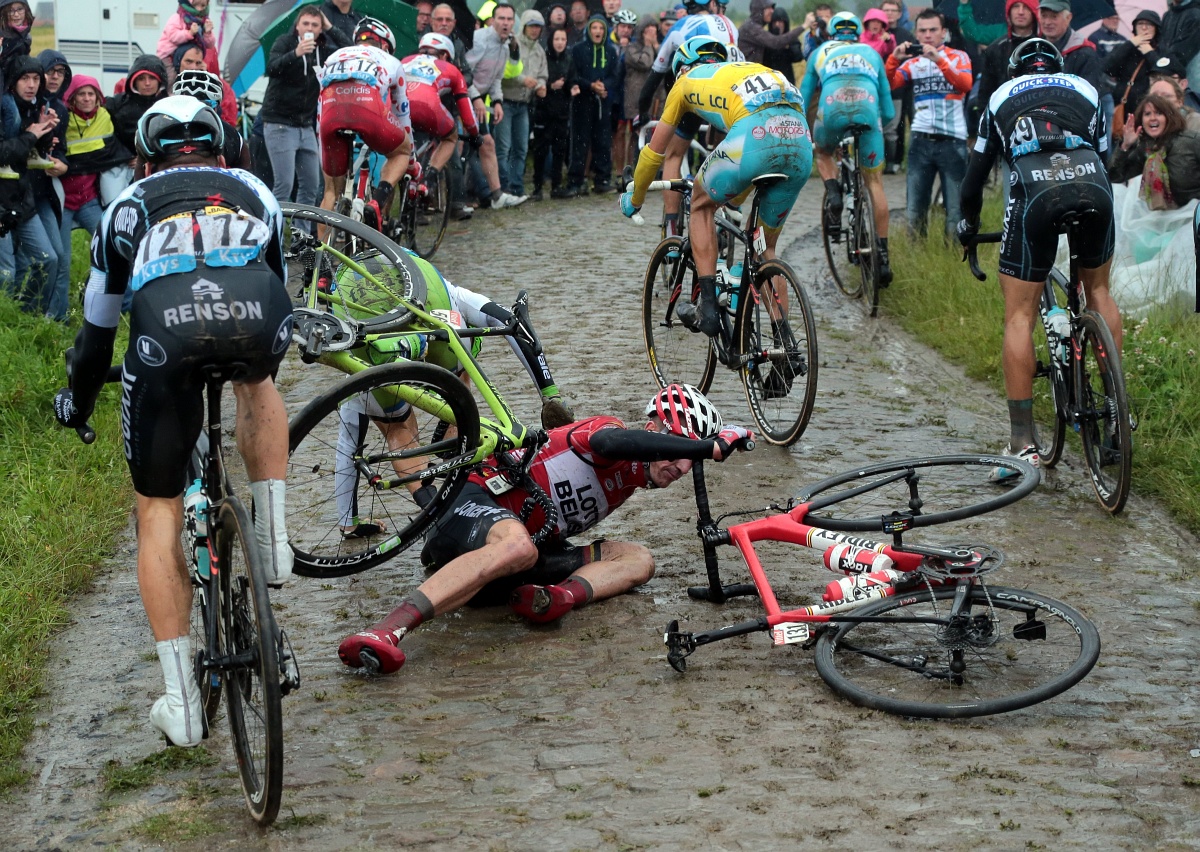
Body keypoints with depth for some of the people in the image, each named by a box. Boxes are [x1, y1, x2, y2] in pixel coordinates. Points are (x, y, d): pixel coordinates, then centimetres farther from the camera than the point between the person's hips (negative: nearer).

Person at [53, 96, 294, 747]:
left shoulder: (129, 206, 37)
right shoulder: (253, 191, 39)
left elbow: (97, 326, 43)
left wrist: (77, 402, 61)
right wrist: (253, 356, 70)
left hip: (167, 323, -1)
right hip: (258, 319, 1)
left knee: (158, 511, 15)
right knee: (256, 381, 40)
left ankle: (181, 702, 14)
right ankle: (274, 544, 26)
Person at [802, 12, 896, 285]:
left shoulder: (820, 52, 32)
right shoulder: (872, 53, 34)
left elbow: (803, 100, 32)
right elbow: (888, 111, 34)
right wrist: (876, 125, 54)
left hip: (832, 109, 0)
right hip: (867, 108, 1)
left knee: (823, 153, 32)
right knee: (874, 182, 11)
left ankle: (833, 196, 1)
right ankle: (883, 254, 7)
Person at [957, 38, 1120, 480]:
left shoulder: (1002, 96, 30)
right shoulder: (1085, 89, 32)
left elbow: (975, 174, 31)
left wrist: (968, 224, 48)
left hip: (1035, 189, -2)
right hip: (1092, 183, 2)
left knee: (1019, 316, 5)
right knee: (1098, 290, 26)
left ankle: (1022, 442, 1)